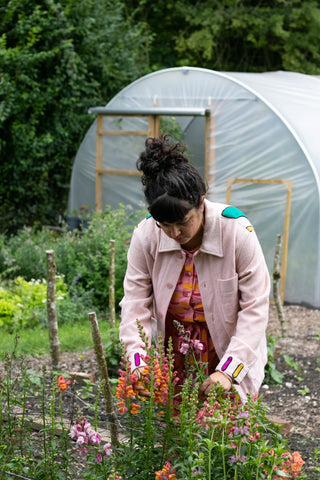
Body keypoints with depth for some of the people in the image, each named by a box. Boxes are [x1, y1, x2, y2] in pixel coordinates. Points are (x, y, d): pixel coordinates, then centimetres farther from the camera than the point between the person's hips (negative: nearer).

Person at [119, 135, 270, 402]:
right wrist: (139, 363, -23)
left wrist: (228, 371, -25)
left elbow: (255, 308, -18)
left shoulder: (237, 232, -21)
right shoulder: (146, 235, -14)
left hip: (230, 354, -2)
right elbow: (135, 303, -10)